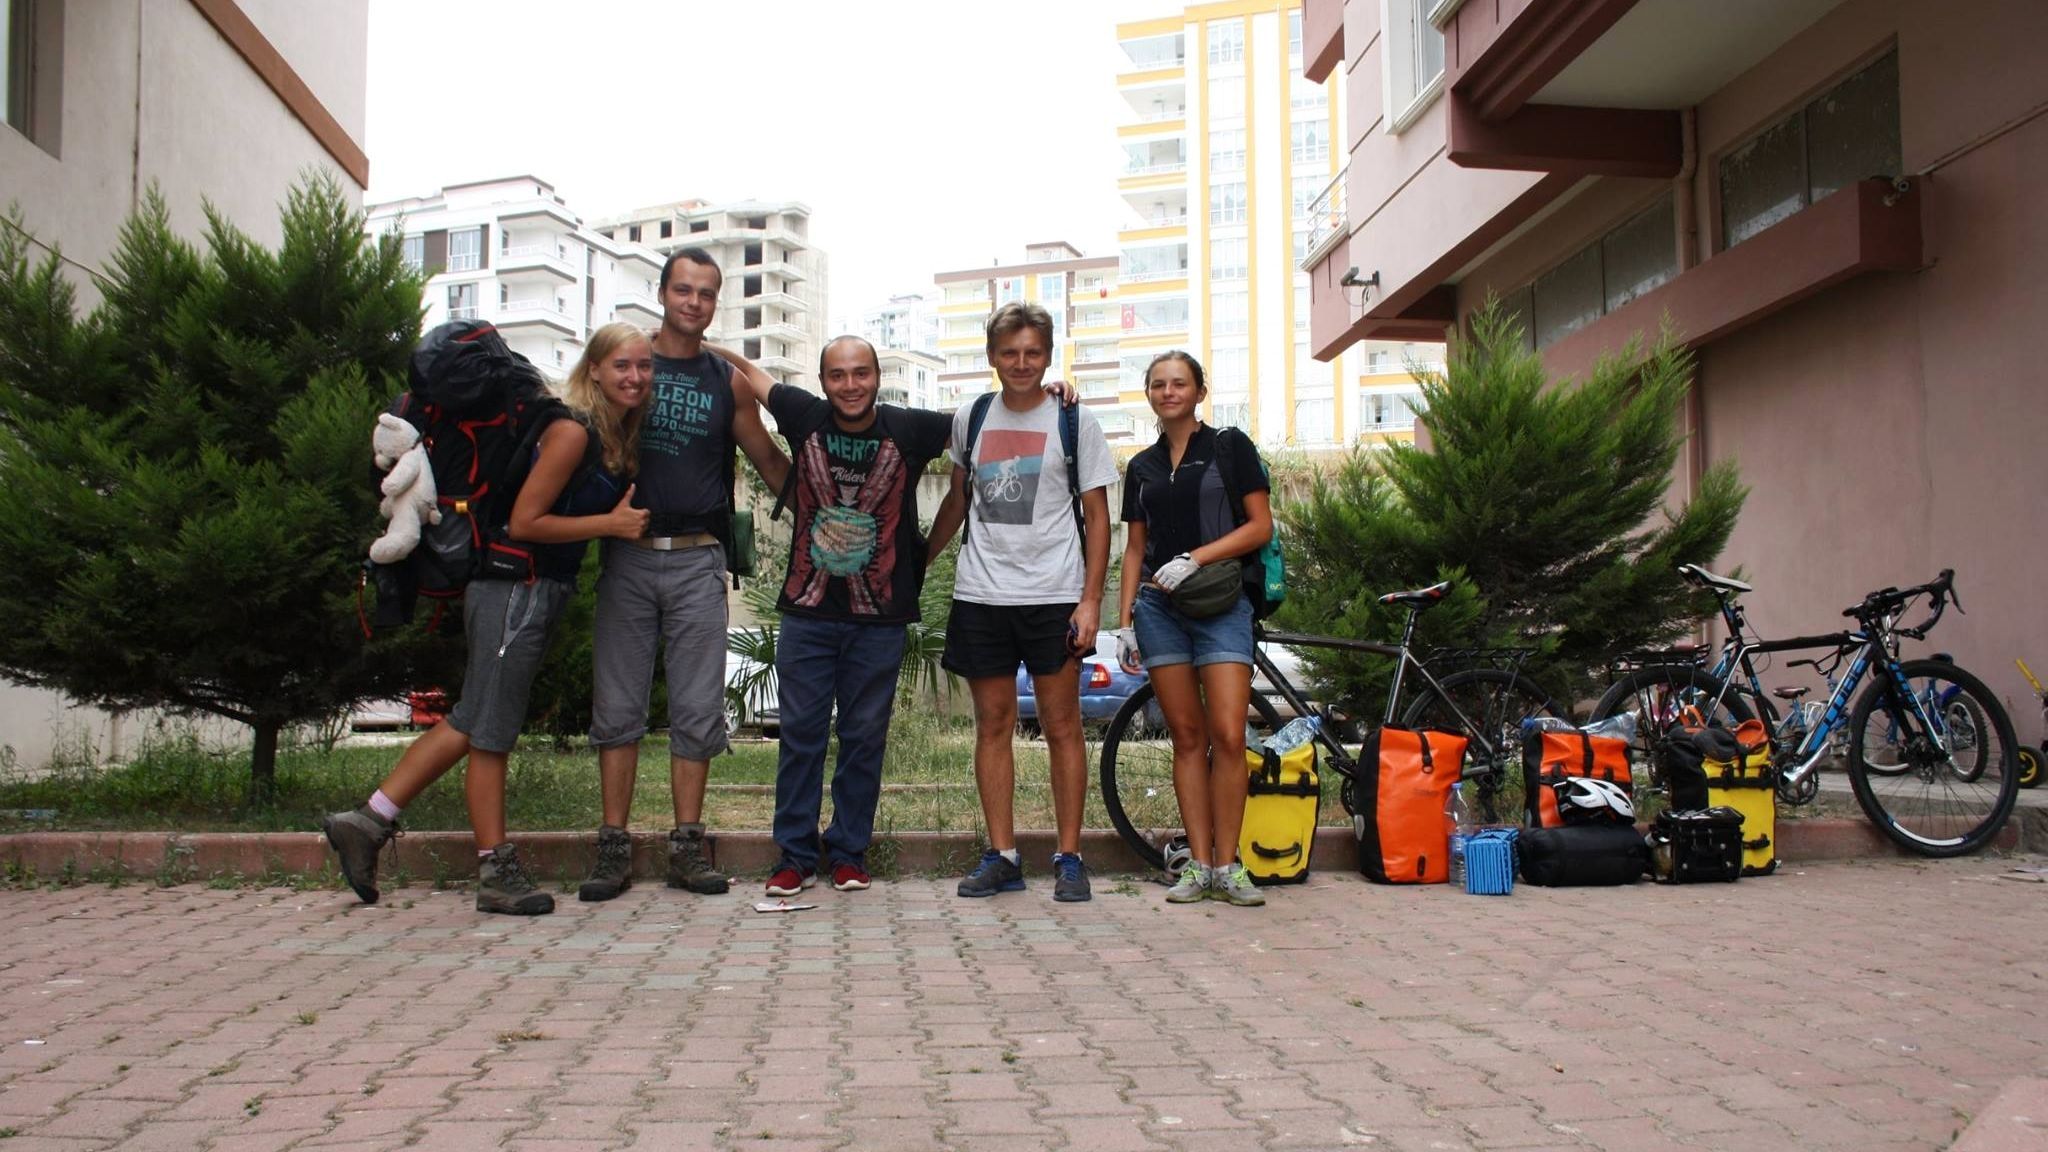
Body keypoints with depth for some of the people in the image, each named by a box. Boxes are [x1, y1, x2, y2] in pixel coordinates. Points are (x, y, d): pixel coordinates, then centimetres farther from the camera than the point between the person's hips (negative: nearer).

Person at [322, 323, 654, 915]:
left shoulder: (621, 435, 10)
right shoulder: (572, 431, -15)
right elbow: (525, 521, -17)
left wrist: (624, 519, 2)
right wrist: (609, 524, -15)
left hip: (539, 593, 9)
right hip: (518, 590, -9)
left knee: (476, 721, 13)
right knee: (490, 731, 1)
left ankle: (367, 822, 19)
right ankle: (497, 873, 9)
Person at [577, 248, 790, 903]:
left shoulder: (728, 382, 10)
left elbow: (770, 462, 18)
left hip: (697, 559, 1)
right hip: (627, 555, 0)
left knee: (697, 710, 1)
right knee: (617, 706, 1)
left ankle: (688, 845, 8)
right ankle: (614, 847, 7)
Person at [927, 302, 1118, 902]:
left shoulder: (1075, 421, 1)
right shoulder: (970, 418, 10)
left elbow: (1097, 515, 1)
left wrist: (1090, 600, -7)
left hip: (1053, 596, -3)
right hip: (981, 596, 3)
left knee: (1061, 727, 0)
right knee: (993, 724, 5)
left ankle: (1069, 858, 7)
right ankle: (1002, 857, 11)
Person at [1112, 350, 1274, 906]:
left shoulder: (1230, 447, 4)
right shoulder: (1143, 466, 15)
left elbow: (1261, 526, -2)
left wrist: (1195, 558, -13)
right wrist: (1125, 620, 8)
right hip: (1159, 607, 3)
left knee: (1228, 736, -10)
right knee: (1187, 737, 3)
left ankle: (1227, 867, -2)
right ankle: (1199, 864, 6)